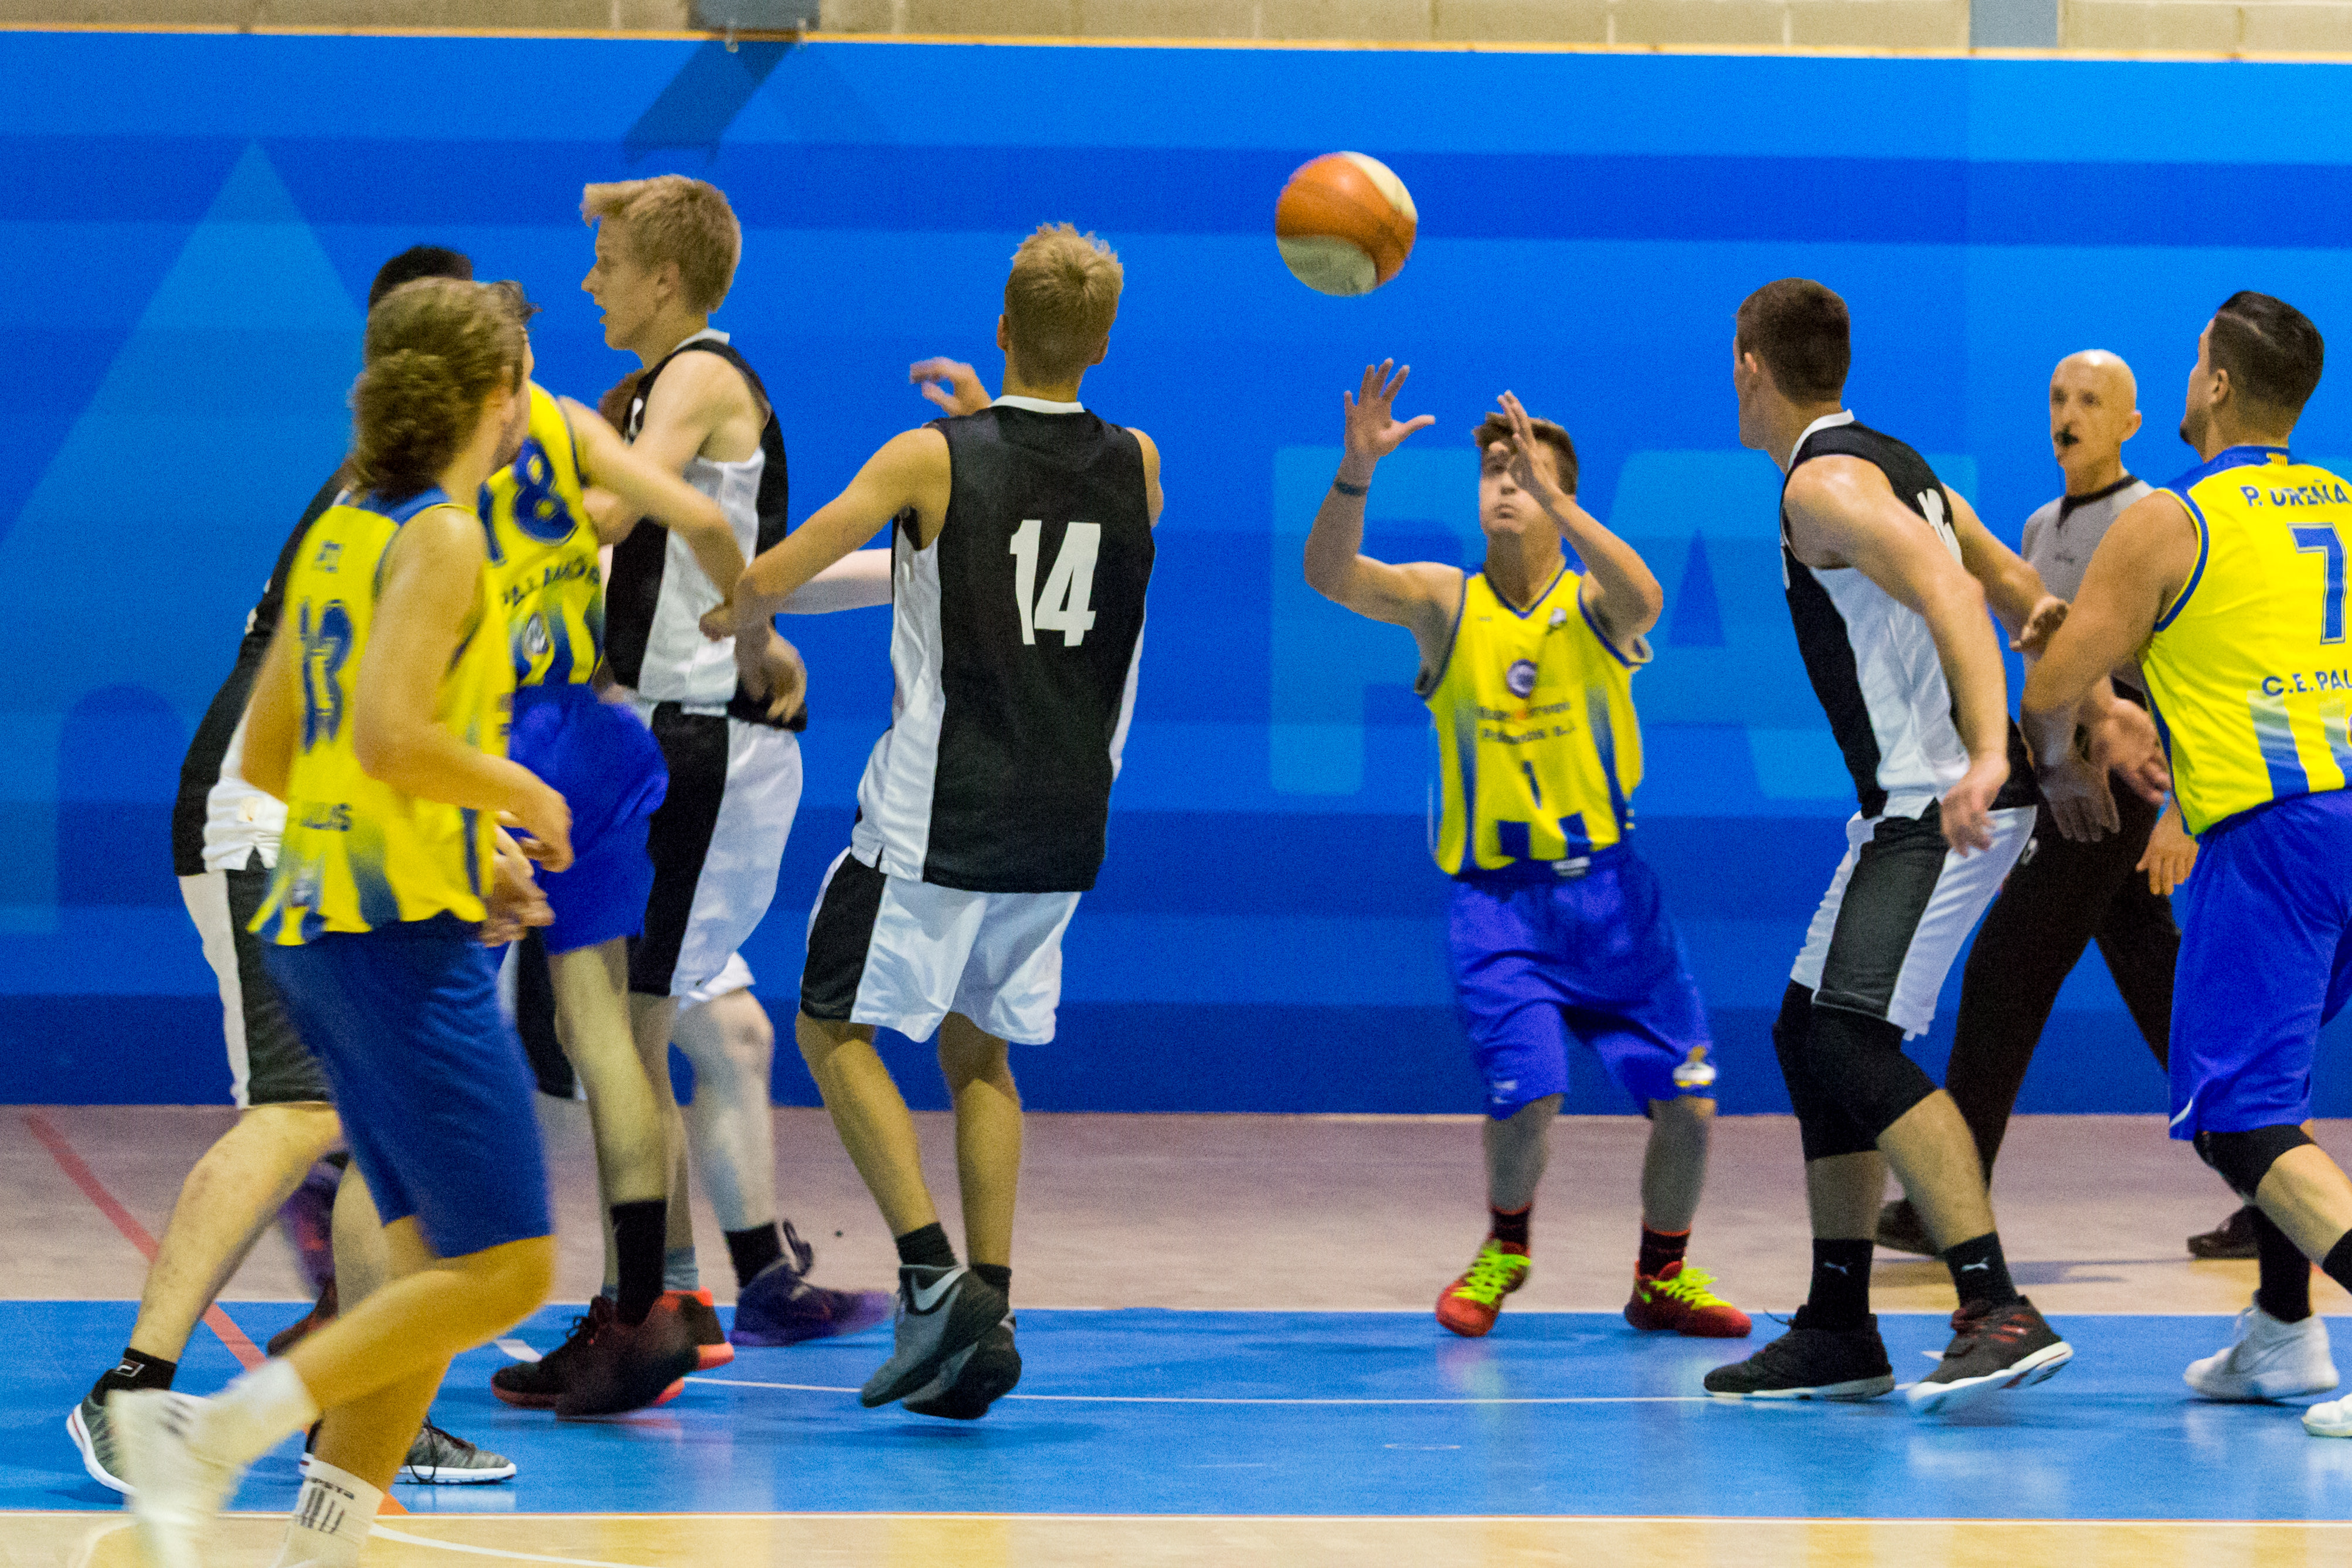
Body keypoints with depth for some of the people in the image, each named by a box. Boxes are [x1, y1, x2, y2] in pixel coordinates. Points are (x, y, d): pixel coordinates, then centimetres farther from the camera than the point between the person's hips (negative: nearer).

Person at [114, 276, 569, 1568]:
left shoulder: (344, 531, 15)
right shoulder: (440, 539, -12)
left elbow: (266, 753, 20)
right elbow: (390, 735, -26)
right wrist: (519, 796, -8)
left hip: (321, 919, 10)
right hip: (405, 933, -10)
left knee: (435, 1257, 11)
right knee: (502, 1270, -8)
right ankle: (217, 1430, -13)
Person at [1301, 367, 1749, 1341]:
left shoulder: (1595, 603, -3)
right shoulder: (1445, 603, -1)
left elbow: (1642, 597, -27)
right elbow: (1329, 574, -17)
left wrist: (1552, 498, -39)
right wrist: (1357, 470, -34)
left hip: (1608, 887, 1)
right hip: (1497, 897, -1)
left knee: (1687, 1105, -1)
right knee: (1527, 1094, -18)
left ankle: (1663, 1278, 26)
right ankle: (1504, 1250, 13)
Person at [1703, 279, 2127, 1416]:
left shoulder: (1824, 483, -12)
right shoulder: (1893, 465, 19)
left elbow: (1948, 589, -26)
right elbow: (2022, 596, 20)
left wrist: (1987, 754, -36)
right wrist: (2093, 706, 18)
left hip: (1941, 806, -10)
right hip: (1914, 807, 10)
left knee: (1856, 1039, -18)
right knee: (1810, 1035, 14)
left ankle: (1999, 1314, -26)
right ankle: (1839, 1334, 20)